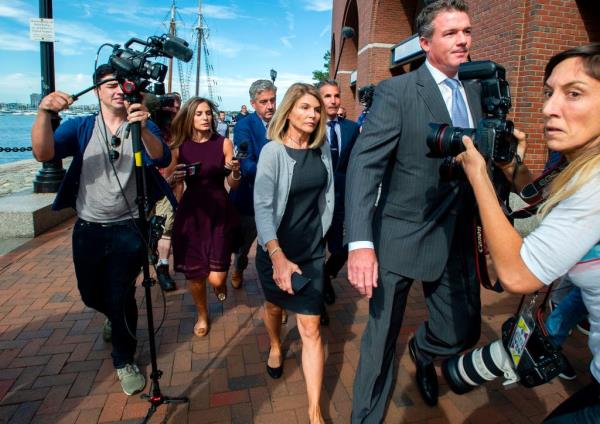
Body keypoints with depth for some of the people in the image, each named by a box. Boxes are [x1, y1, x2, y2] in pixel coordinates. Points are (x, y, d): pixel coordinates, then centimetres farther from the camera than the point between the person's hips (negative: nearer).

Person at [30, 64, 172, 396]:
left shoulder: (142, 126, -4)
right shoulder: (81, 127, 0)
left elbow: (162, 159, -25)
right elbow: (43, 153, -17)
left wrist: (143, 129, -44)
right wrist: (44, 112, -33)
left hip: (128, 228, -3)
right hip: (87, 228, 3)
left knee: (121, 298, -1)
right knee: (91, 294, 20)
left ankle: (124, 360, 24)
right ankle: (115, 317, 55)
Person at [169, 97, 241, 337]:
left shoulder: (224, 143, -2)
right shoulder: (179, 147, 2)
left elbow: (233, 185, -2)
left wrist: (235, 171, -22)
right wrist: (175, 178, -10)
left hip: (219, 212, -1)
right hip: (191, 212, 2)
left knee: (216, 278, -7)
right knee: (194, 273, 7)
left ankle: (221, 284, 35)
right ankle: (202, 314, 39)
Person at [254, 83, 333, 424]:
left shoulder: (323, 149, -1)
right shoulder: (273, 151, -15)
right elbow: (262, 206, -20)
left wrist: (323, 234, 11)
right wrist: (277, 256, -28)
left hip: (312, 250, 2)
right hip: (276, 250, -2)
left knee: (311, 328, 1)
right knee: (275, 304, 24)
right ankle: (276, 346, 58)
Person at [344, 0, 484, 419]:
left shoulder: (475, 90, 9)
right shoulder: (396, 91, -11)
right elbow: (364, 163, -21)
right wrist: (361, 242, -31)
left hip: (457, 237, 6)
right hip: (401, 236, -5)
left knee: (463, 331, 14)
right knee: (381, 338, 6)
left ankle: (422, 350, 50)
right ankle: (366, 416, 32)